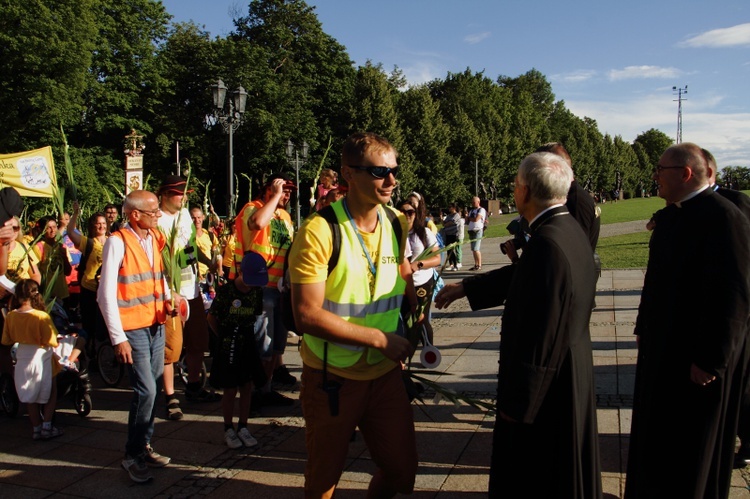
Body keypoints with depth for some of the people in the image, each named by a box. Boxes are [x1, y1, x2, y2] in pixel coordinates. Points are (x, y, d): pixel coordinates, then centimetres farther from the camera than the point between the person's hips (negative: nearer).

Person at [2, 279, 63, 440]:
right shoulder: (42, 317, -23)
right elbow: (51, 342, -20)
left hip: (22, 359, 4)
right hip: (41, 359, -4)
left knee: (30, 397, 18)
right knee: (50, 393, 15)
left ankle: (36, 429, 25)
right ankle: (46, 427, 13)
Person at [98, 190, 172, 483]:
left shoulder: (155, 239, 8)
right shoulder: (117, 242, -13)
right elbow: (106, 294, -14)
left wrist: (166, 301, 1)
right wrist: (118, 338, -16)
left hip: (156, 325, 7)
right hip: (133, 329, -6)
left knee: (152, 390, 11)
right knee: (146, 390, -8)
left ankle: (144, 446, 27)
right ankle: (133, 455, 8)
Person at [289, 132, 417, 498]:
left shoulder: (397, 223, 1)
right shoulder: (319, 231, -19)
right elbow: (307, 314, -22)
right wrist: (379, 338, -22)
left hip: (385, 373, 5)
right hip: (333, 378, -4)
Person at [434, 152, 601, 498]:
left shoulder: (546, 243, -28)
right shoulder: (569, 228, 2)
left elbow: (538, 336, -27)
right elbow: (522, 278, 15)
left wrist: (515, 401, -17)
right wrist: (465, 287, 21)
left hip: (547, 383, -9)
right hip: (572, 372, 9)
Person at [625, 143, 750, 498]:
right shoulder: (670, 215, 7)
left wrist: (712, 359, -21)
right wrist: (644, 326, 15)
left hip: (696, 354, -9)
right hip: (662, 344, 9)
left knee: (689, 442, 8)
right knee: (657, 432, 21)